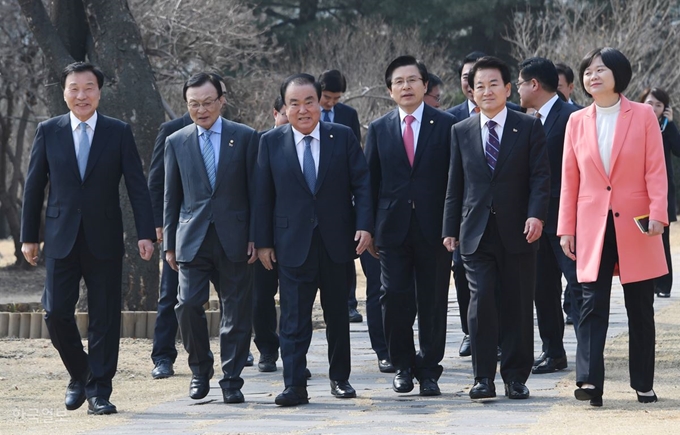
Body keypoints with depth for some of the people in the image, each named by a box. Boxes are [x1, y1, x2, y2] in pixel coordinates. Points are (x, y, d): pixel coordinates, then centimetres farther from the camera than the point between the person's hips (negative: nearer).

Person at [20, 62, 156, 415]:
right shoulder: (48, 132, 4)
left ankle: (99, 392, 9)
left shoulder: (119, 133, 2)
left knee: (104, 318, 0)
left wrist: (145, 233, -9)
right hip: (62, 239, 1)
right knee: (56, 313, -4)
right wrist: (29, 236, 5)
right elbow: (34, 187, 8)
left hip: (104, 240, -1)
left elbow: (137, 186, 0)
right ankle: (79, 375, 20)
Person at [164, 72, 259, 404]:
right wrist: (169, 243, 8)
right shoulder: (176, 143, 9)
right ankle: (200, 371, 12)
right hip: (192, 239, 1)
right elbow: (171, 197, 12)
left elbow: (255, 190, 4)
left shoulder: (245, 137, 5)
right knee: (188, 304, -9)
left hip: (233, 239, -1)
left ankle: (231, 381, 9)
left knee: (236, 311, 1)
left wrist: (255, 237, -2)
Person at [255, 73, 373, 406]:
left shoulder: (343, 137, 2)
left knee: (338, 315, 11)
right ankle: (294, 387, -6)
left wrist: (364, 226, -11)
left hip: (336, 242, 1)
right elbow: (263, 195, 3)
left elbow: (362, 184, 0)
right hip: (292, 244, -1)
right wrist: (263, 241, 0)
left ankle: (340, 378, 24)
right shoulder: (271, 142, 2)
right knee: (293, 318, -6)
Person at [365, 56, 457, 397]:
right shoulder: (378, 129, 9)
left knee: (433, 302, 2)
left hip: (433, 228, -1)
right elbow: (370, 182, 10)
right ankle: (403, 366, 15)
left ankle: (429, 370, 12)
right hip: (393, 227, 1)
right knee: (394, 299, -1)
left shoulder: (447, 125, 3)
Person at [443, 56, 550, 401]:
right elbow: (455, 185, 13)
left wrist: (536, 214, -16)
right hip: (476, 233, 1)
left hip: (517, 231, -1)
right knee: (481, 303, -8)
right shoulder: (461, 131, 11)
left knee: (517, 306, 3)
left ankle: (516, 377, 11)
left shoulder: (529, 127, 4)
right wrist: (450, 229, 8)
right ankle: (483, 378, -3)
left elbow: (540, 176, -1)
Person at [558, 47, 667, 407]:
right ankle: (589, 381, -15)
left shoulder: (643, 115, 0)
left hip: (636, 226, -1)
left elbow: (656, 171, -3)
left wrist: (658, 214, -14)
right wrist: (566, 228, 5)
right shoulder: (577, 122, 7)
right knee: (592, 305, -7)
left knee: (640, 308, 5)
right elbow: (570, 179, 8)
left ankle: (643, 385, 11)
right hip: (592, 226, 1)